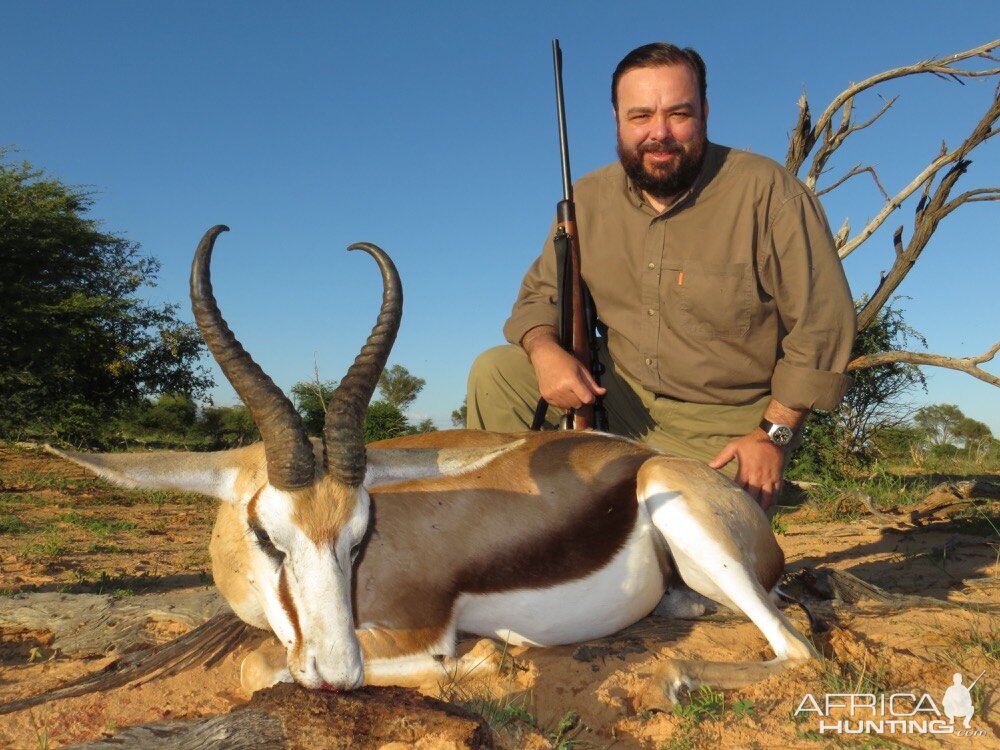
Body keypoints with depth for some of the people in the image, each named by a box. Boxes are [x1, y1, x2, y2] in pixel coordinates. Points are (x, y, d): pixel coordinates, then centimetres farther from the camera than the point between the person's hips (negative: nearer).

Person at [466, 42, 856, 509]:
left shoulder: (766, 192, -14)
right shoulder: (588, 200, 0)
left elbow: (822, 324, -12)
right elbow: (541, 293, 7)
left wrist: (774, 435, -15)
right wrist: (544, 349, -16)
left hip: (725, 432, -4)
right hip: (620, 399, 4)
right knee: (495, 374, -9)